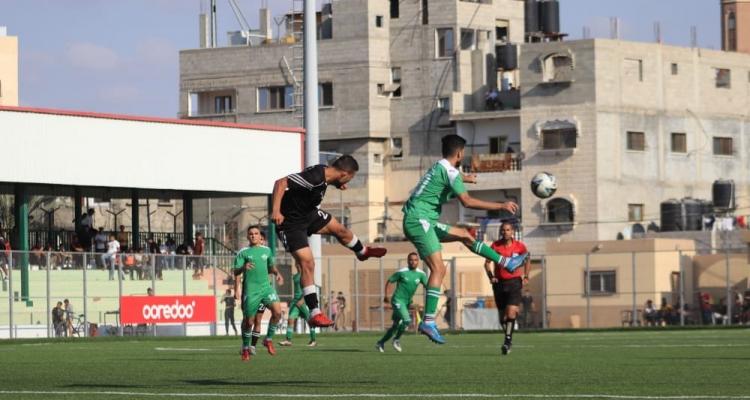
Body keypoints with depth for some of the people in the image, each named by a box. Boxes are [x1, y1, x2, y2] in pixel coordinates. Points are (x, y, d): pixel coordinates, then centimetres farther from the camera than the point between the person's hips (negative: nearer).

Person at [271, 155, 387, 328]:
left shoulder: (323, 173, -5)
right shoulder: (315, 177, -34)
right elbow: (281, 182, -40)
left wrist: (336, 184, 13)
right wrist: (276, 210, -46)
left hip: (308, 213, 10)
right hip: (290, 223, -10)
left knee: (339, 229, 25)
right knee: (307, 263, -14)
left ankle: (363, 251, 57)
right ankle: (314, 314, -13)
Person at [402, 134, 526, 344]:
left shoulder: (440, 167, 18)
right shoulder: (449, 171, -13)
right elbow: (467, 201, -22)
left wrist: (465, 178, 62)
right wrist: (501, 206, -18)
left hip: (424, 222, 10)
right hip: (418, 220, -10)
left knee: (464, 235, 19)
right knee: (439, 268, -17)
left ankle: (505, 262, 27)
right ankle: (428, 322, -24)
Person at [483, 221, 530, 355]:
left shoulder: (519, 246, -3)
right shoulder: (495, 245, -3)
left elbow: (527, 261, 13)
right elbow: (487, 262, 6)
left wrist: (525, 276, 3)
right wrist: (491, 276, -9)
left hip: (514, 281, -2)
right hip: (499, 282, 2)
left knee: (511, 312, -19)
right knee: (502, 316, 7)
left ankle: (507, 340, -13)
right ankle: (508, 339, 26)